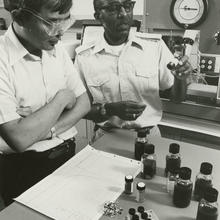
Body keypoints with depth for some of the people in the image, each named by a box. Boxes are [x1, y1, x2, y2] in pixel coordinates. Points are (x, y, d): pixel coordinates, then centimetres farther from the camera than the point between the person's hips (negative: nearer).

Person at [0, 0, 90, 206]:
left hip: (67, 153, 6)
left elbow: (83, 102, 1)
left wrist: (49, 130, -15)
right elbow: (19, 138, -26)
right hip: (23, 169, -5)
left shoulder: (56, 48, 0)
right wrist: (61, 99, -15)